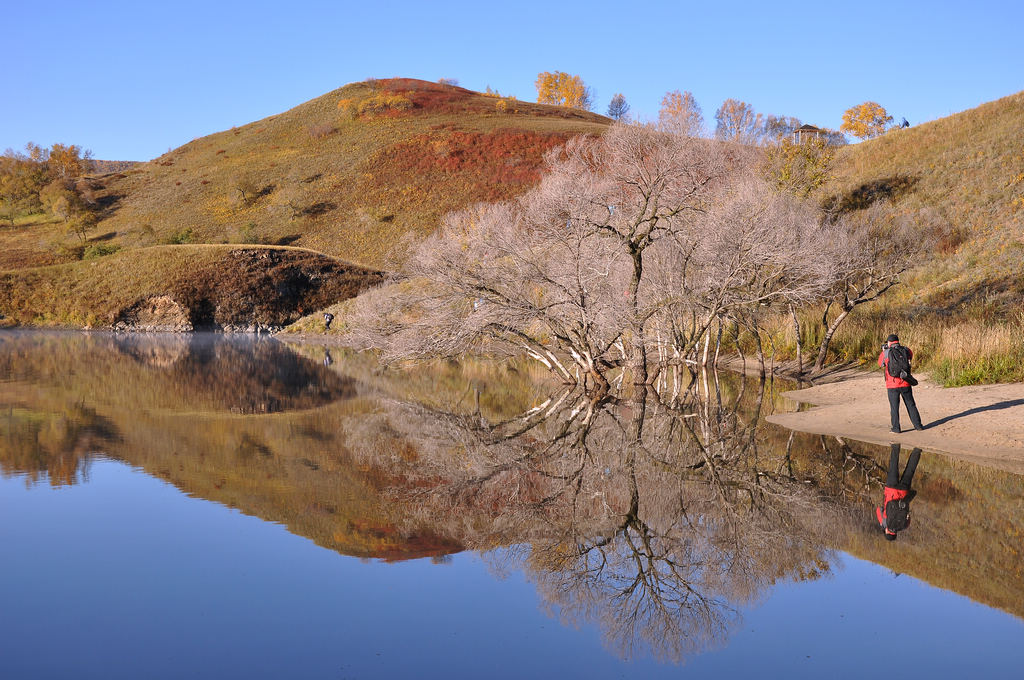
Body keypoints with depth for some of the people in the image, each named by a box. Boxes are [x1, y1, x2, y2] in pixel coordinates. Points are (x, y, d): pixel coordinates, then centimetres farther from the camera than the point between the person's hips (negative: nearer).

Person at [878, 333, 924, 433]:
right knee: (911, 405, 14)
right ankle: (917, 425, 19)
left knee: (894, 407, 5)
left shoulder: (886, 353, -7)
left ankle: (895, 428, 6)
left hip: (892, 385, -2)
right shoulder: (905, 350, 0)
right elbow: (911, 355, 25)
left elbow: (881, 364, 13)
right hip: (905, 383, 2)